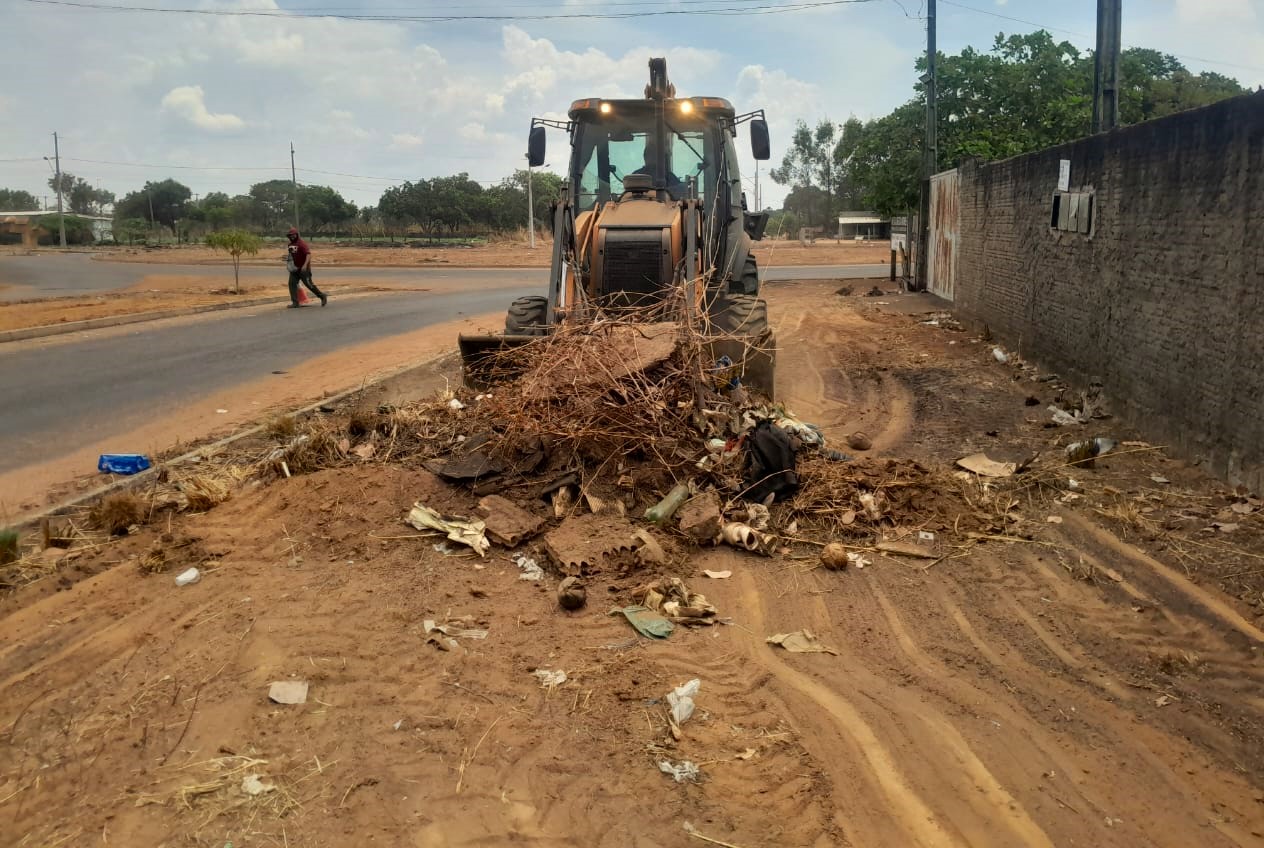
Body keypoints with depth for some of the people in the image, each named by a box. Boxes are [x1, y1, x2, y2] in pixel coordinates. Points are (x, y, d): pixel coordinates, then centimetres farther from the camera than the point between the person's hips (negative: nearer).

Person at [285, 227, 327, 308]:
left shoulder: (302, 243, -16)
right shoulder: (291, 244, 10)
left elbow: (308, 254, -26)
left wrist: (305, 265, -36)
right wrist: (287, 256, 5)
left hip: (303, 269, -8)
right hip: (295, 268, 8)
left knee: (309, 284, -3)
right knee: (292, 283, -2)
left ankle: (322, 296, 15)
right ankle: (295, 303, 1)